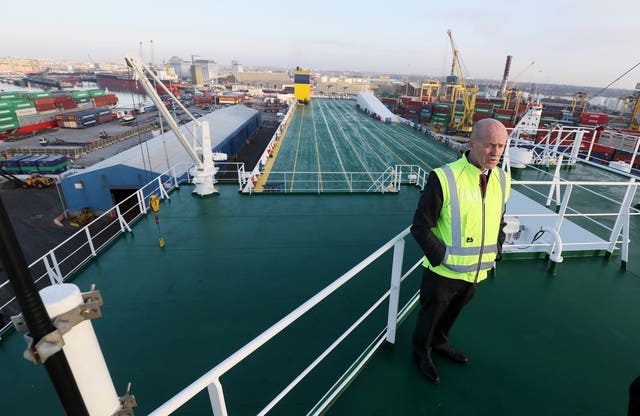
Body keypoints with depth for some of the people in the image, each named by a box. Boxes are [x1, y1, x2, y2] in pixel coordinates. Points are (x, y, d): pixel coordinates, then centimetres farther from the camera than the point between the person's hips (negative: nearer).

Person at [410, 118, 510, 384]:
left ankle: (439, 342, 56)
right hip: (444, 272, -6)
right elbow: (420, 227, -19)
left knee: (452, 312, 28)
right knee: (431, 314, 18)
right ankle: (422, 352, 46)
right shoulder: (444, 178, -23)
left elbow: (499, 223, 13)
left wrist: (495, 253, 5)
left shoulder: (502, 180, -2)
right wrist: (442, 257, -20)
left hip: (477, 272, 6)